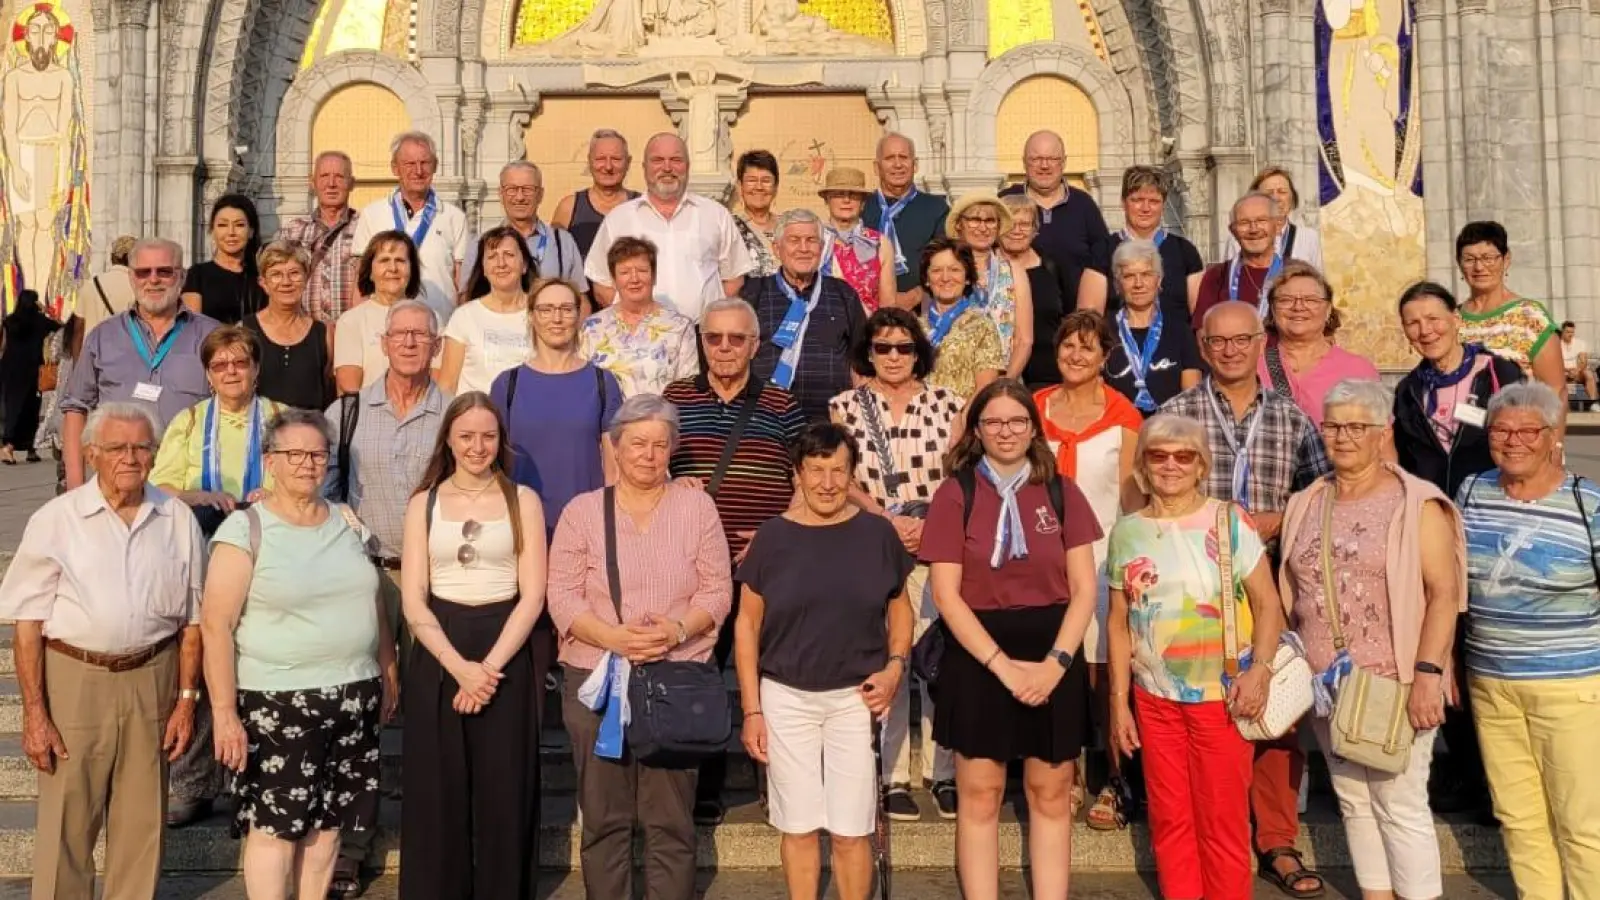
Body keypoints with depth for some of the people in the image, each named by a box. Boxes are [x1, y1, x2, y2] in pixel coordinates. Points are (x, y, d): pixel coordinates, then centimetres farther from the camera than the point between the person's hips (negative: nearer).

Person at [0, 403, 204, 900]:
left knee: (142, 822, 11)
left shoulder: (178, 519, 3)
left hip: (152, 680, 2)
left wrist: (187, 698, 4)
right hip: (74, 679, -2)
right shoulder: (56, 519, -5)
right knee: (66, 821, 6)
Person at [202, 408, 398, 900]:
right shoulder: (245, 529, -8)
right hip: (277, 701, -5)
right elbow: (216, 625, -12)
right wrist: (224, 712, -15)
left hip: (353, 696, 5)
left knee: (328, 818, 12)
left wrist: (388, 672, 14)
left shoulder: (348, 522, 9)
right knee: (274, 822, 1)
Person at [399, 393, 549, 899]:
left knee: (504, 793, 4)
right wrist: (458, 665, -14)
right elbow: (413, 601, 0)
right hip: (437, 657, 1)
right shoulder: (424, 504, 6)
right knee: (436, 794, 5)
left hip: (506, 654, -1)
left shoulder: (523, 501, 3)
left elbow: (532, 596, -3)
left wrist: (489, 665, -14)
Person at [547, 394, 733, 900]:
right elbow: (562, 595, -2)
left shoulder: (696, 506, 5)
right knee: (603, 818, 9)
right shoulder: (582, 510, 3)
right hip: (596, 679, 0)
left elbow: (717, 590, 2)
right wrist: (614, 637, -17)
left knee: (671, 820, 6)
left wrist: (678, 630, -16)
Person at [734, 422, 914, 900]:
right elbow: (747, 624, 1)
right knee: (799, 827, 11)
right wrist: (752, 709, -2)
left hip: (856, 698, 0)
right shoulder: (773, 537, -3)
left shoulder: (877, 533, -1)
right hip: (786, 699, 0)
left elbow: (900, 608, 11)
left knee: (851, 831, 6)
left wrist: (895, 667, -6)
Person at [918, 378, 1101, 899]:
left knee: (1051, 795, 10)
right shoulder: (955, 494, -3)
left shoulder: (1061, 492, 3)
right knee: (979, 795, 6)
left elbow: (1084, 589, 1)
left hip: (1053, 658, 2)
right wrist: (1003, 664, -15)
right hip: (978, 657, -2)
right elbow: (945, 593, -8)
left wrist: (1055, 661, -12)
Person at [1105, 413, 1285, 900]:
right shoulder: (1127, 531, 3)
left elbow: (1268, 604, -6)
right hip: (1154, 699, 3)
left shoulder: (1229, 520, -5)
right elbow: (1119, 620, 7)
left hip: (1221, 694, -3)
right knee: (1169, 819, 12)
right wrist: (1119, 700, 4)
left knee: (1223, 820, 6)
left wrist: (1260, 668, -22)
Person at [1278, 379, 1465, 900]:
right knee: (1354, 803, 13)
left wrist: (1427, 672, -20)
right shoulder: (1305, 506, 10)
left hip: (1394, 683, -5)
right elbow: (1290, 596, 15)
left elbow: (1444, 592, -11)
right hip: (1325, 685, 5)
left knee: (1400, 806, -1)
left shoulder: (1416, 503, -5)